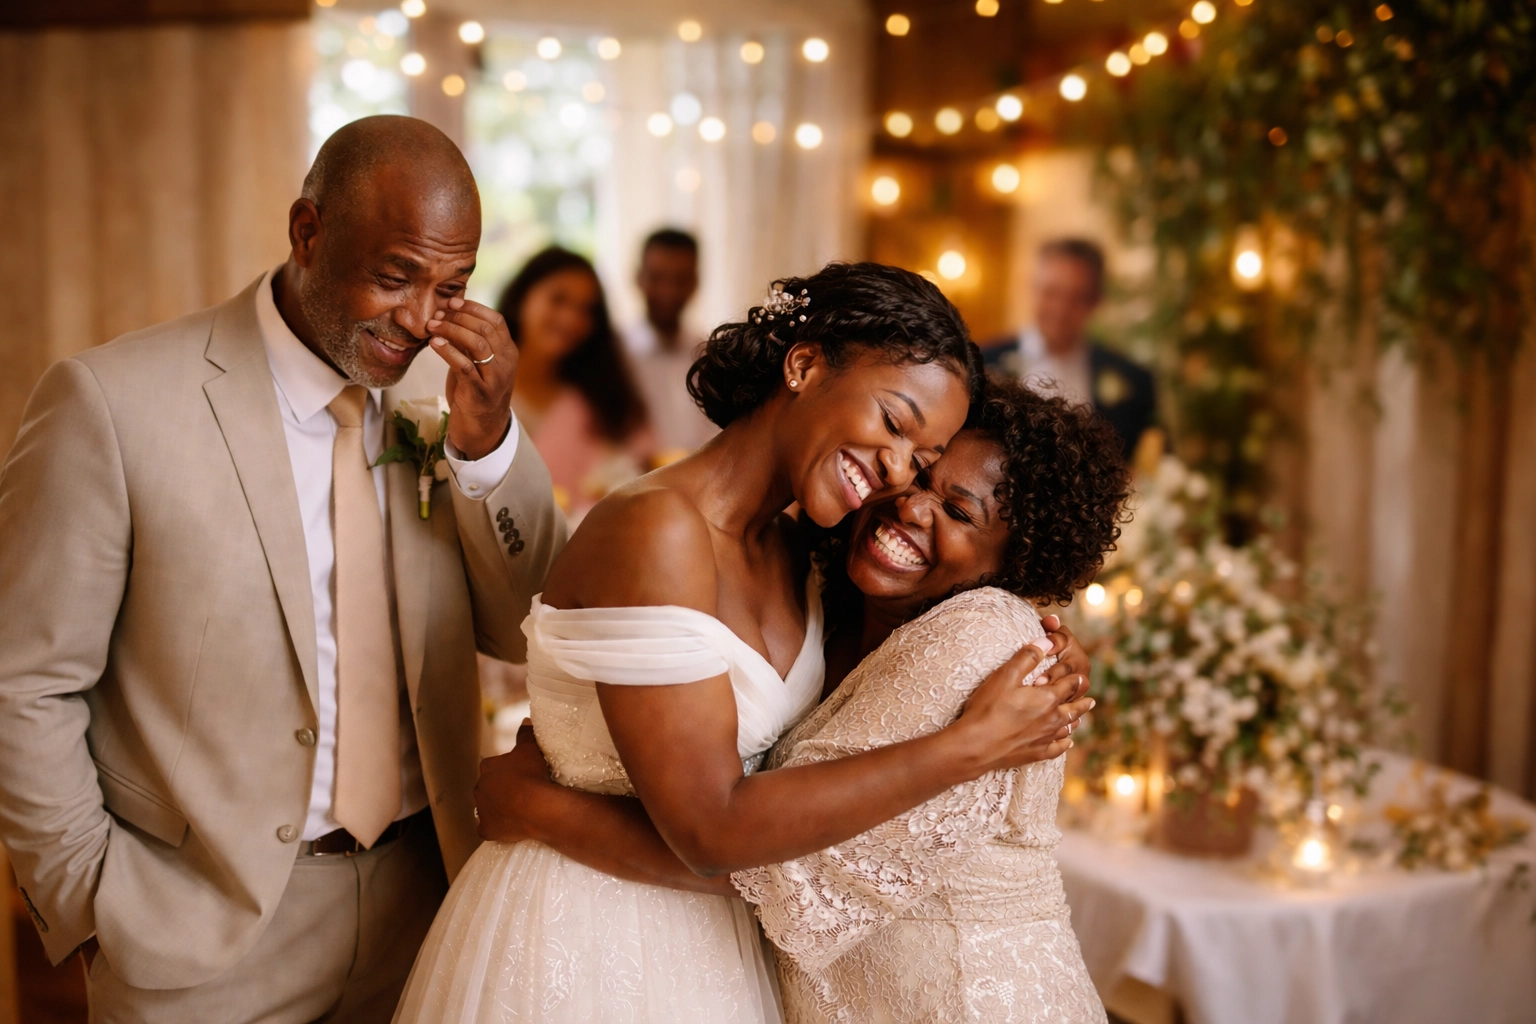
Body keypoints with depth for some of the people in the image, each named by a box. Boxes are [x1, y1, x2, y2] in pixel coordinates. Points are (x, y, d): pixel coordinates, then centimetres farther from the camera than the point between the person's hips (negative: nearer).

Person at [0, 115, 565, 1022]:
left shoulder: (441, 393, 0)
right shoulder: (113, 400, -14)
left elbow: (536, 634, -2)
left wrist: (488, 441, -15)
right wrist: (95, 906, -8)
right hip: (210, 929, -4)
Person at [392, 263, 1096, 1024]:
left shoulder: (791, 557, 1)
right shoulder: (655, 528, -24)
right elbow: (711, 829, -26)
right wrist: (971, 747, -22)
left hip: (714, 937, 8)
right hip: (588, 943, -8)